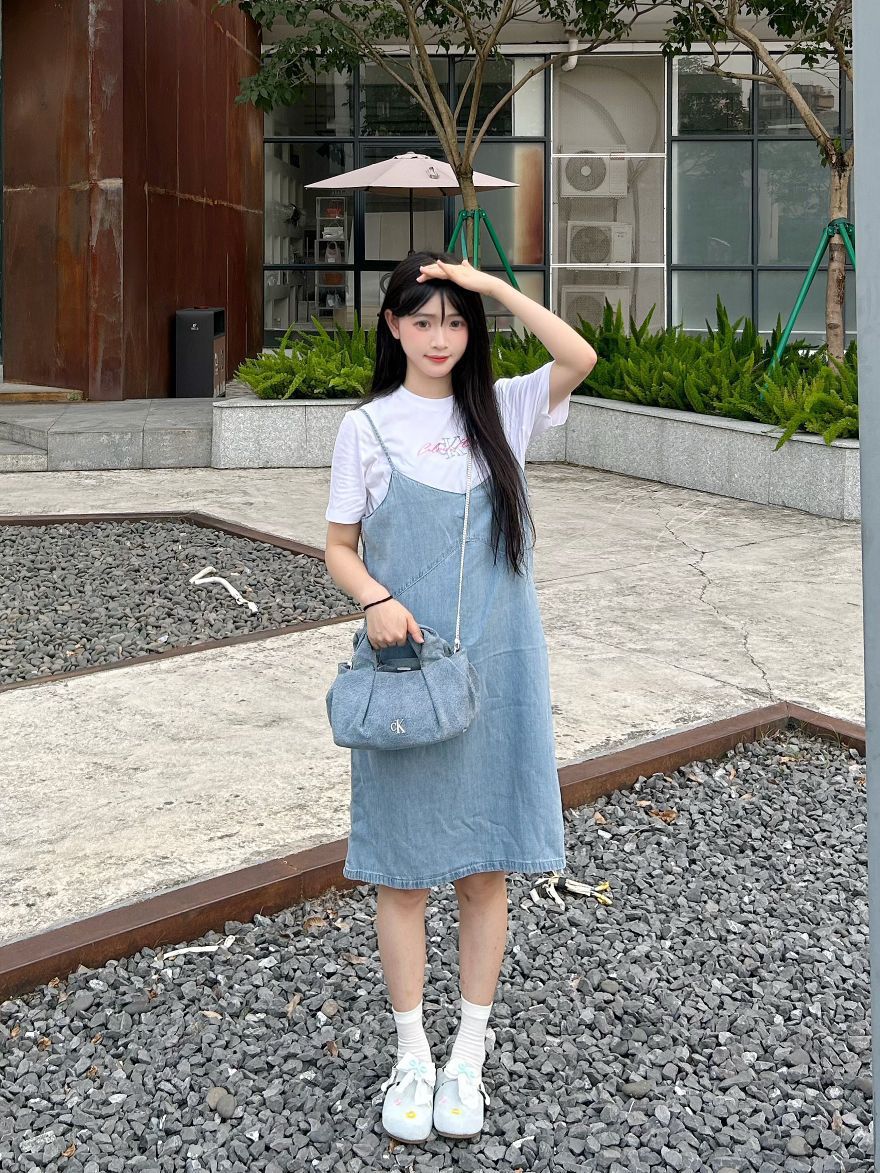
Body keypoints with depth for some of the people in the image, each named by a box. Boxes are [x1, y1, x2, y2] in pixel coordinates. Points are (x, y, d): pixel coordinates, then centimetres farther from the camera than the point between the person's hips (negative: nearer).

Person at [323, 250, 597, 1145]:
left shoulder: (501, 410, 4)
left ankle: (468, 1057, 22)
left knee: (486, 868, 7)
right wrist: (375, 599, -15)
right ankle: (412, 1057, 21)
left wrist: (493, 285, -13)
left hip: (497, 668, 1)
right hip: (404, 669, -1)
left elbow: (580, 358, -12)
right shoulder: (367, 427, 1)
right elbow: (338, 547, 4)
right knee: (403, 871, 5)